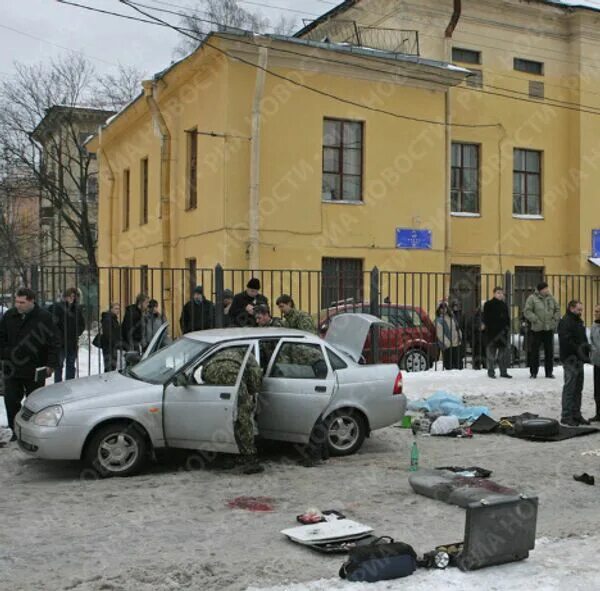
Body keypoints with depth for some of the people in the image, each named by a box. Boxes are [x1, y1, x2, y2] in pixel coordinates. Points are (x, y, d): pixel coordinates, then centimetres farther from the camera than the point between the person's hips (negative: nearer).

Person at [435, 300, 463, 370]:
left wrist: (460, 336, 10)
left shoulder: (451, 316, 10)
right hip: (447, 346, -7)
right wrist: (447, 343, -20)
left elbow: (457, 327, 21)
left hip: (456, 344, 7)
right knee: (449, 365, -2)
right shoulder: (439, 320, -11)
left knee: (458, 362, 13)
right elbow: (440, 335, -17)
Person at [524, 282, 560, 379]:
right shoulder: (532, 298, -5)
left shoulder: (551, 298, 9)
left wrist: (555, 319, 2)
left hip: (549, 329, 4)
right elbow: (527, 311, -8)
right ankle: (533, 372, 11)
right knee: (534, 351, 1)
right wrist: (535, 320, -16)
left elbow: (557, 310, 16)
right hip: (537, 329, -4)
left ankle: (549, 372, 15)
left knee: (549, 351, 6)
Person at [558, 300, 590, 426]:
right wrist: (578, 349, -22)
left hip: (579, 359, 10)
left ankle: (576, 414, 21)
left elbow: (583, 339, 23)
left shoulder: (579, 321, 18)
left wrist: (586, 348, 7)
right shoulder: (565, 322, -12)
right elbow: (566, 340, -22)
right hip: (570, 359, -10)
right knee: (569, 388, -7)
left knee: (578, 388, 13)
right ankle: (566, 416, -2)